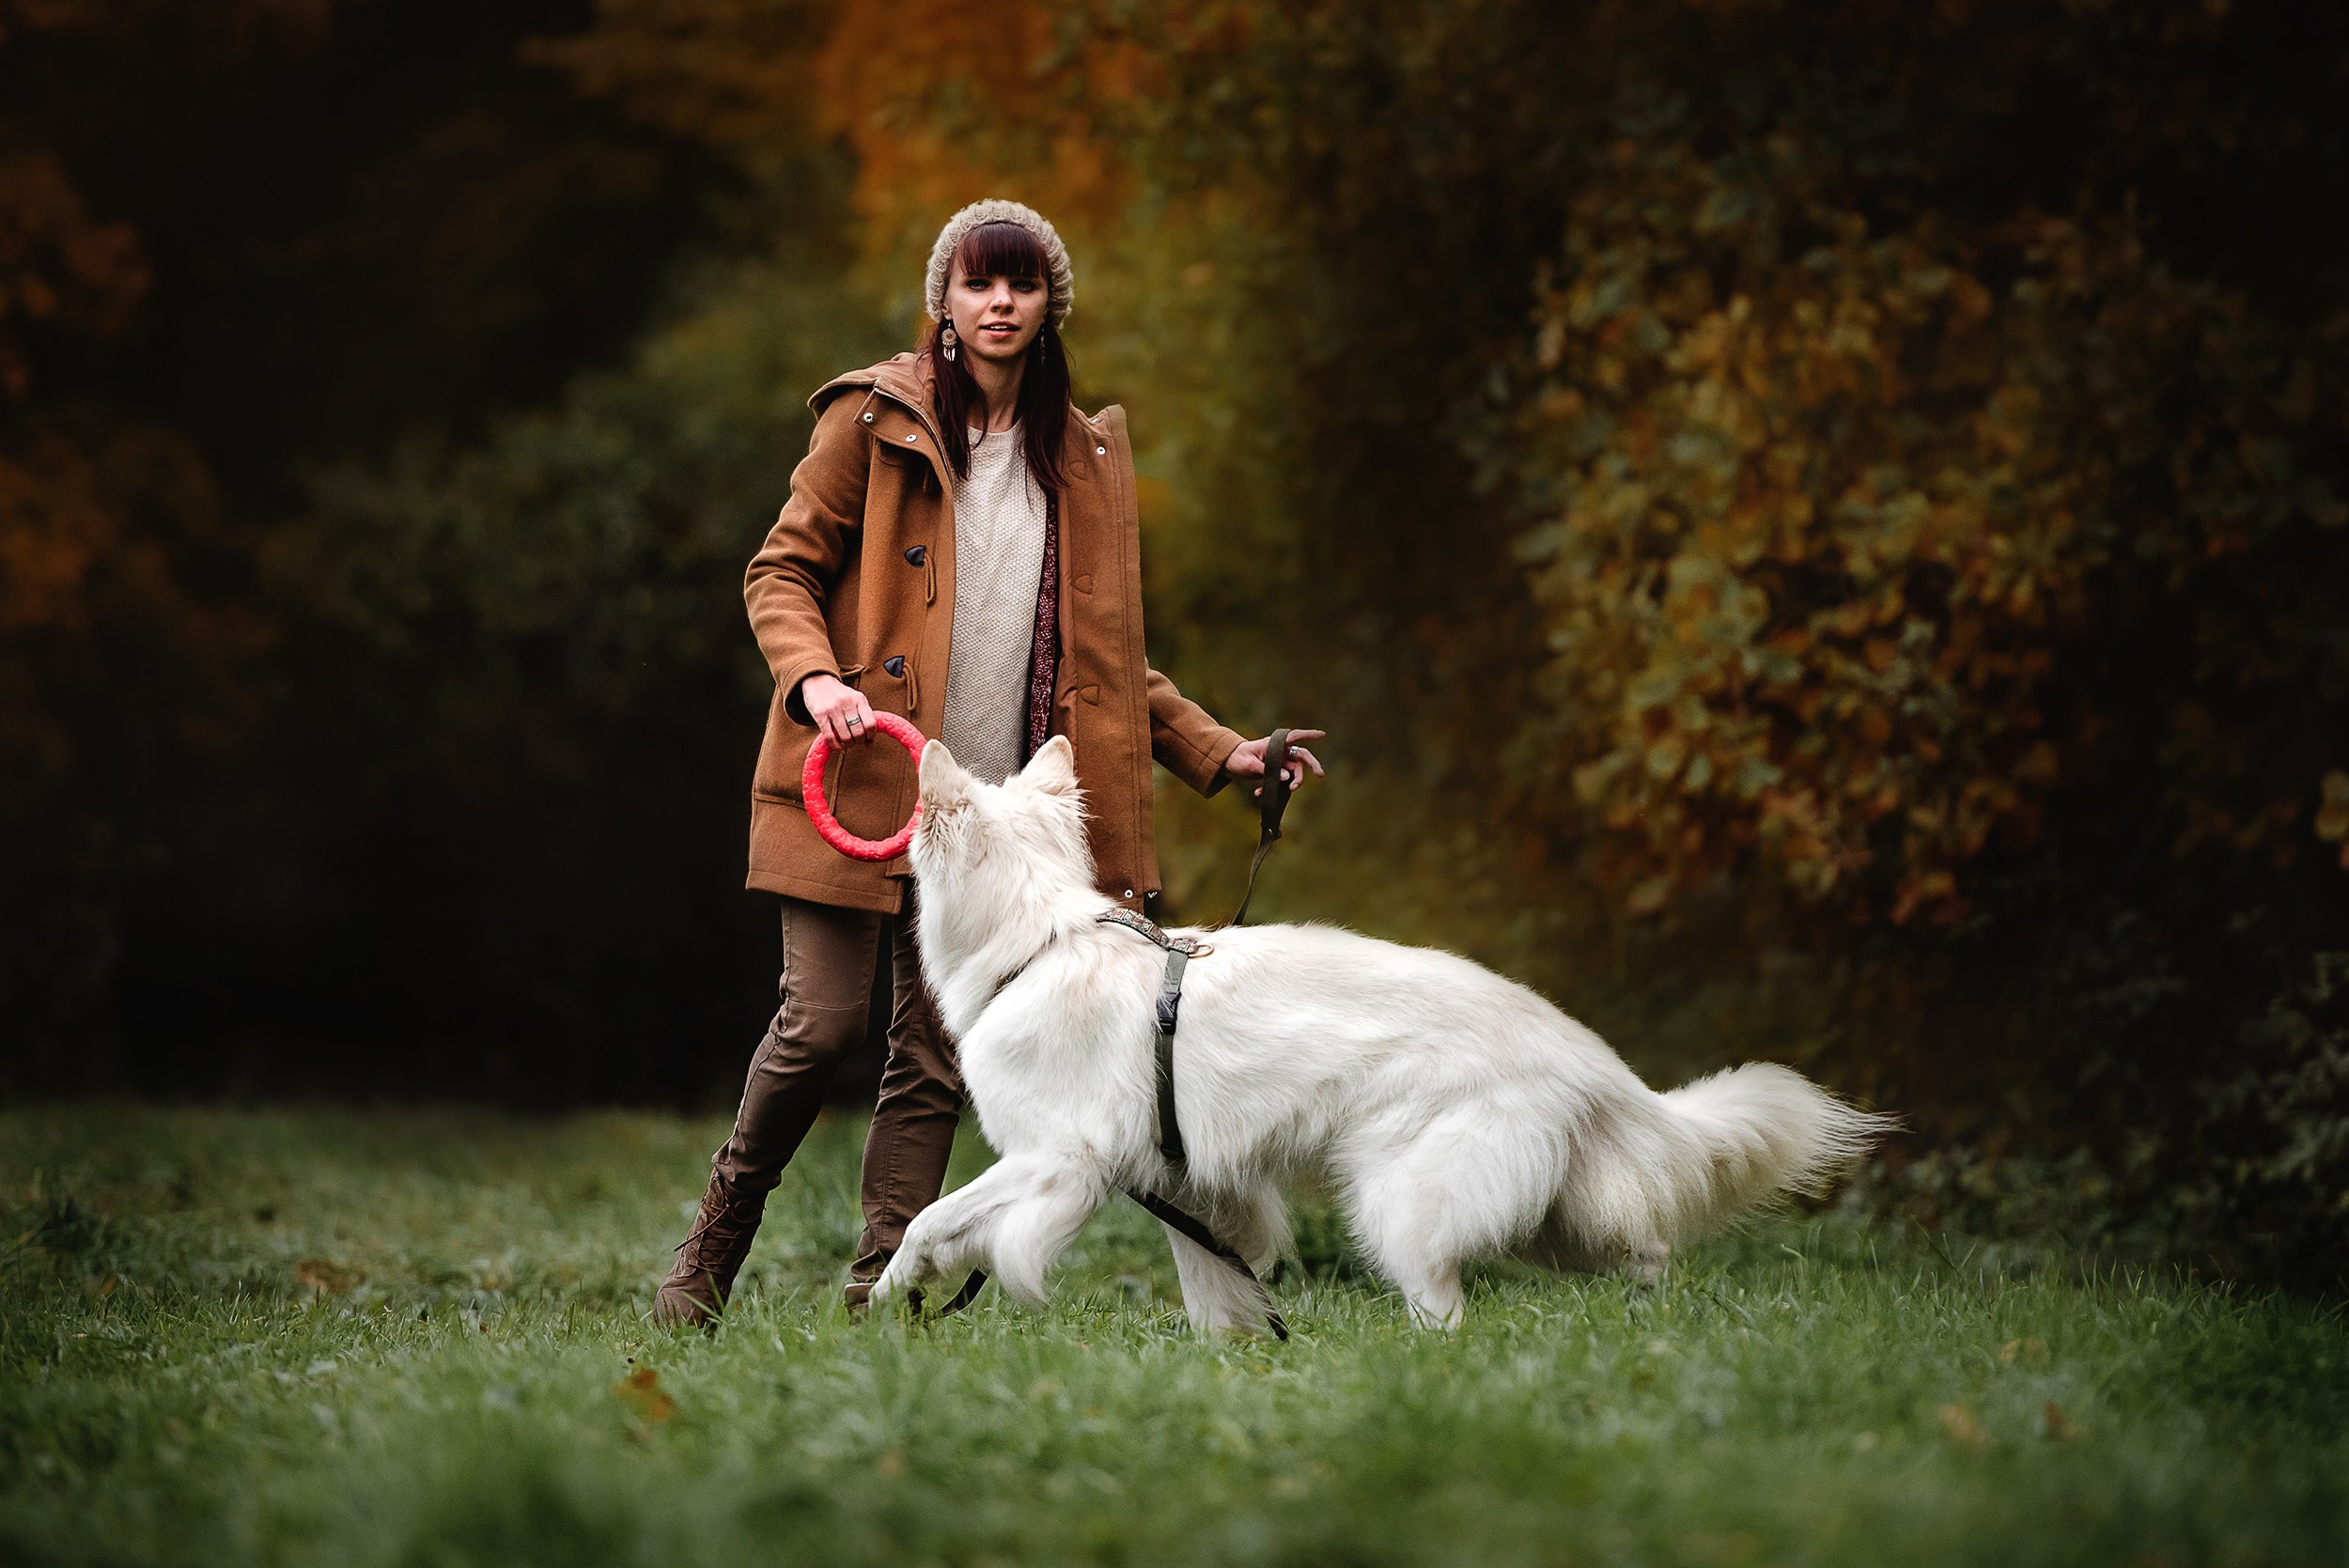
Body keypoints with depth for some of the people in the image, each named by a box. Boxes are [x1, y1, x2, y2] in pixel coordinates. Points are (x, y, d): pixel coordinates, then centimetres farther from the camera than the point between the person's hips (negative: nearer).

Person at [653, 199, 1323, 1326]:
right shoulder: (876, 419, 3)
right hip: (857, 782, -4)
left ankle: (880, 1297, 4)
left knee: (937, 1059, -1)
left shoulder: (1082, 459, 15)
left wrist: (1216, 751, 11)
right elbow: (782, 571, 2)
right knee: (822, 1021, -10)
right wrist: (815, 679, -17)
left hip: (985, 807, 4)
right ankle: (717, 1238, 12)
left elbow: (1100, 659, 21)